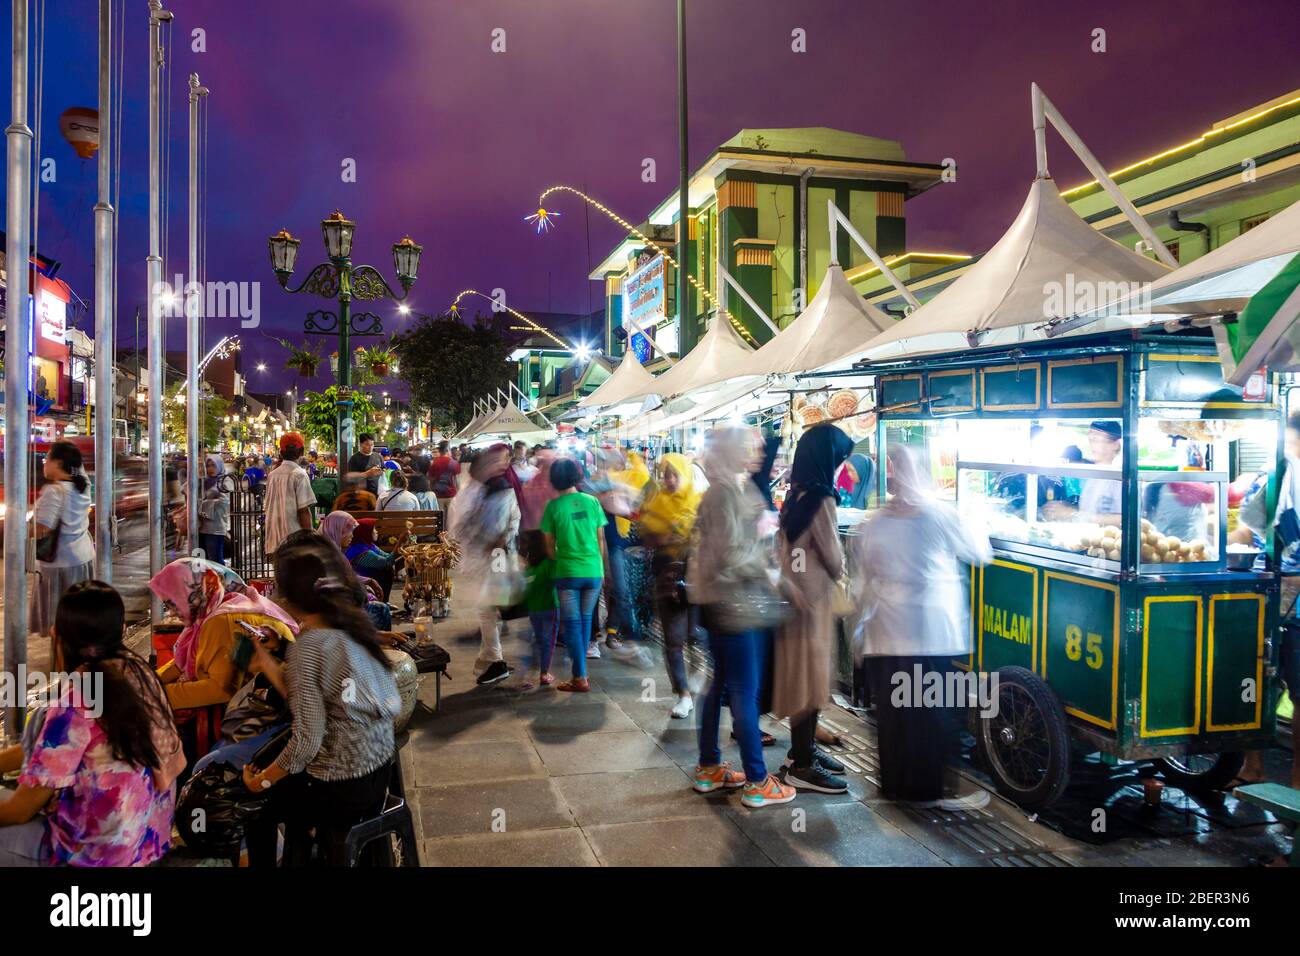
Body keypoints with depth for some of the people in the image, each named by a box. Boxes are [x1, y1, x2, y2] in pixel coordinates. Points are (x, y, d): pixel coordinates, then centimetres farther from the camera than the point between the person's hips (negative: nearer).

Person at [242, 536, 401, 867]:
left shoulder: (307, 647, -20)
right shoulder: (353, 624, -1)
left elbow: (307, 740, -20)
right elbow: (317, 704, 3)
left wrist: (261, 780, -5)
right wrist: (272, 667, 10)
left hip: (341, 789, -6)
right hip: (380, 768, 6)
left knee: (254, 802, 19)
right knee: (291, 786, 28)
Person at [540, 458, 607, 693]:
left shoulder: (553, 506, -5)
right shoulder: (592, 502, 2)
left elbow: (550, 545, 1)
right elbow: (601, 539, 6)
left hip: (568, 573, -3)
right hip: (593, 572, 3)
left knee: (571, 623, 4)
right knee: (585, 621, 16)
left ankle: (580, 678, 1)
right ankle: (580, 668, 23)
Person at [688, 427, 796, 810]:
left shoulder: (736, 490, 14)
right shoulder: (724, 494, -16)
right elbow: (732, 555, -21)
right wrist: (766, 575, -9)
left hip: (723, 600, 10)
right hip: (729, 601, -10)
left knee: (722, 684, 16)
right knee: (745, 691, -3)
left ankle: (709, 768, 26)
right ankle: (757, 782, 5)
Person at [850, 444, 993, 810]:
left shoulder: (871, 524, 2)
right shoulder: (940, 515, -7)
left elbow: (861, 583, 7)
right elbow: (981, 553, 5)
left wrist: (862, 627, 17)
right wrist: (974, 524, 22)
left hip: (885, 633, 4)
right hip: (931, 631, -4)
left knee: (892, 710, 11)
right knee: (932, 710, 5)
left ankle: (895, 782, 22)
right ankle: (928, 788, 13)